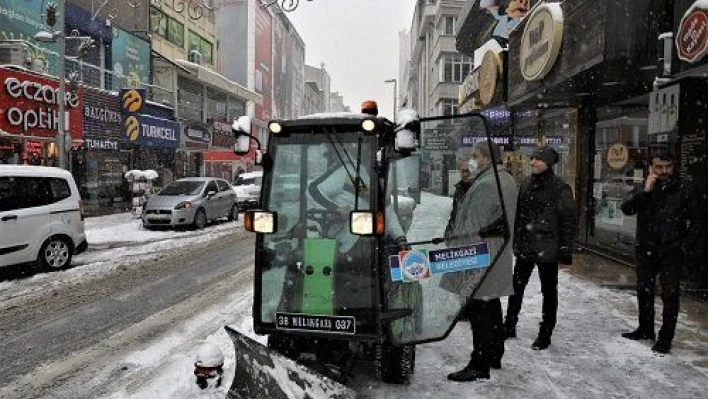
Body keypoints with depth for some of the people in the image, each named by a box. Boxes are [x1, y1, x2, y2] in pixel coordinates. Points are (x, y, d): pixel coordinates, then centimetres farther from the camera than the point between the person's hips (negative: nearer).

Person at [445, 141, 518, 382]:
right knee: (492, 305, 19)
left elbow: (473, 226, -21)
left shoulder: (485, 185, -18)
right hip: (500, 253, 11)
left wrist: (457, 249, -16)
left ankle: (480, 366, 0)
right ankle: (495, 356, 31)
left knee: (478, 309, -6)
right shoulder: (507, 180, 15)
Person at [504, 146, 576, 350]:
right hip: (524, 246, 6)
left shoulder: (560, 187, -10)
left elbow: (568, 220, -10)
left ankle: (545, 334, 20)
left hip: (547, 248, -6)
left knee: (549, 291, 8)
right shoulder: (526, 183, 8)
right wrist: (514, 238, 15)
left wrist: (566, 247, -13)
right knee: (516, 286, 13)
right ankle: (509, 326, 27)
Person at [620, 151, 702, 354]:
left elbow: (696, 223, 2)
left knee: (670, 294, -3)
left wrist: (684, 246, -6)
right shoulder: (644, 189, 4)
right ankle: (646, 329, 31)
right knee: (644, 291, 14)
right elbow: (627, 209, -12)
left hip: (671, 251, -3)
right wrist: (646, 191, -20)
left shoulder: (684, 190, -3)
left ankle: (665, 337, 7)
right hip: (646, 250, 3)